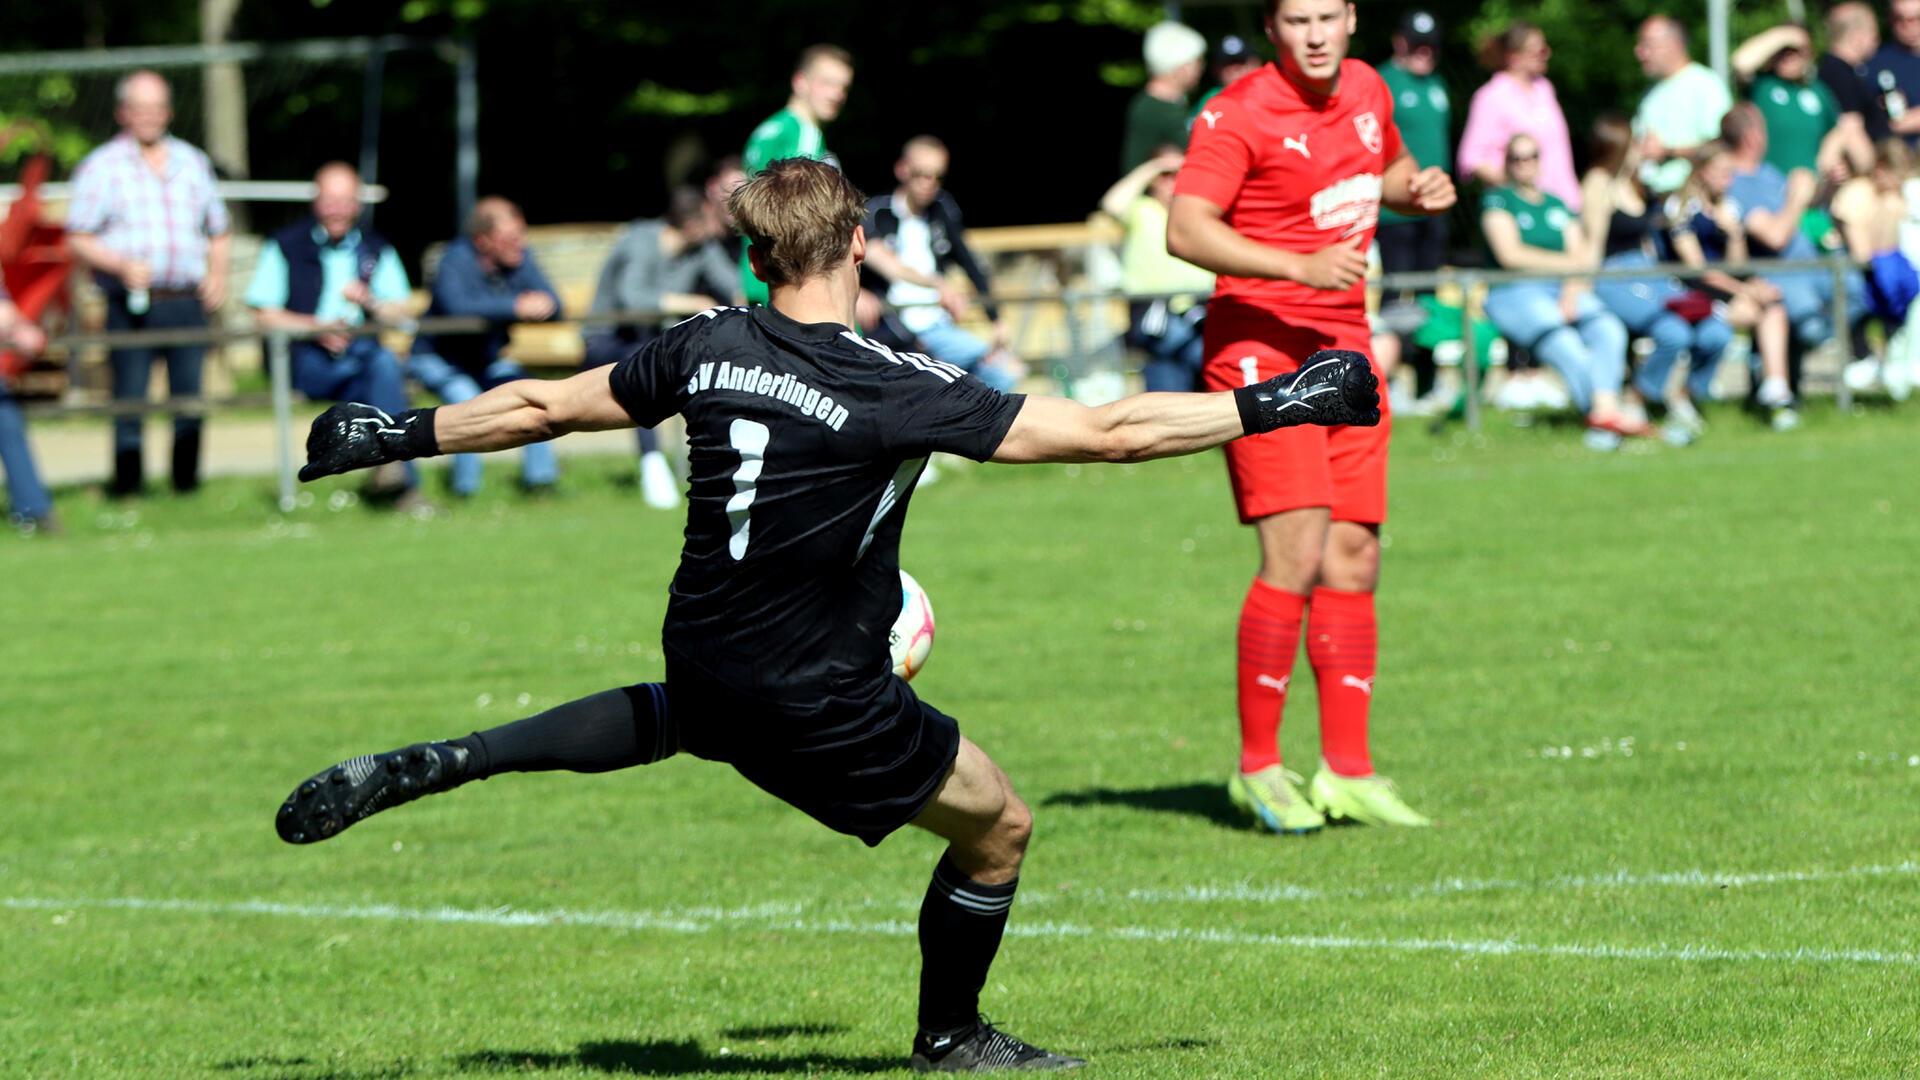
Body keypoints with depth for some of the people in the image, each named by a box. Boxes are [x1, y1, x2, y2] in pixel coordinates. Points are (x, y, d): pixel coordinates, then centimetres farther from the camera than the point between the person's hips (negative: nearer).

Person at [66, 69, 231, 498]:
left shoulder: (193, 162, 16)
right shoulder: (101, 167, 4)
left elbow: (218, 231, 24)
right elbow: (78, 239, 0)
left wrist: (218, 274, 5)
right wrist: (122, 265, -16)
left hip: (187, 302, 3)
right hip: (130, 305, -3)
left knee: (190, 396, 1)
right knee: (129, 399, -6)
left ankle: (186, 479, 8)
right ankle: (126, 484, -3)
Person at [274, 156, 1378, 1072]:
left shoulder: (707, 347, -5)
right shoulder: (895, 388, -21)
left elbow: (542, 404, 7)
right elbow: (1106, 432, -21)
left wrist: (396, 434, 23)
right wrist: (1273, 405, -12)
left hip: (701, 653, 6)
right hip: (817, 703, -6)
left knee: (681, 717, 41)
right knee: (998, 826, 13)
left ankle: (427, 768, 27)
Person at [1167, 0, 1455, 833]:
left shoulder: (1366, 91, 10)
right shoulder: (1239, 115, -13)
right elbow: (1185, 231, -22)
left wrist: (1418, 190, 6)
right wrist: (1299, 265, -31)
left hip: (1345, 350, 7)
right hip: (1261, 349, -7)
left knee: (1354, 561, 6)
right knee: (1295, 558, -15)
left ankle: (1346, 773, 12)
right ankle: (1258, 769, -4)